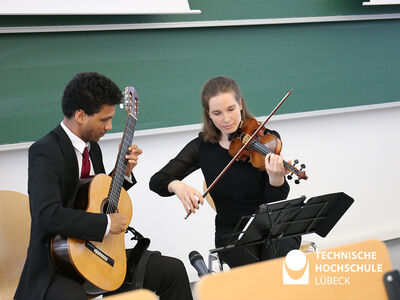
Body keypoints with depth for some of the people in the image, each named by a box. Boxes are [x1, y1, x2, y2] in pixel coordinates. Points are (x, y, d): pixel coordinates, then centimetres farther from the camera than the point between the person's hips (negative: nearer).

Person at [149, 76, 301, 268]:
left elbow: (276, 200, -11)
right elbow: (156, 181, -2)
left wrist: (276, 178, -34)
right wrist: (177, 186, -25)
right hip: (232, 232, 0)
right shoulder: (203, 147, 0)